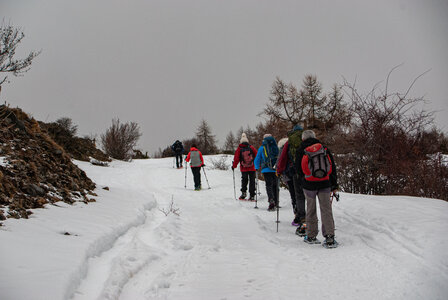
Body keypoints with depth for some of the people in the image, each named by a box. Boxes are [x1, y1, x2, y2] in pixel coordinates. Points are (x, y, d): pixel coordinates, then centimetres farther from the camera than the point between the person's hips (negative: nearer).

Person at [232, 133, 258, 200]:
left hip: (244, 169, 0)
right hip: (252, 168, 0)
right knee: (252, 181, 5)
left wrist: (234, 166, 12)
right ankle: (252, 196, 2)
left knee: (244, 180, 15)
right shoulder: (251, 148, 1)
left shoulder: (239, 149, -2)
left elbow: (236, 158, -1)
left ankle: (243, 192, -1)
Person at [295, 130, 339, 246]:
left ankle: (311, 236, 16)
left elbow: (298, 169, 3)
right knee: (326, 209, 4)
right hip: (325, 184, 1)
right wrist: (334, 185, 13)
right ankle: (329, 236, -4)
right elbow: (332, 167, 9)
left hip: (309, 184, -1)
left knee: (311, 210, 10)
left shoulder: (301, 151, 2)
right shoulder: (324, 149, 8)